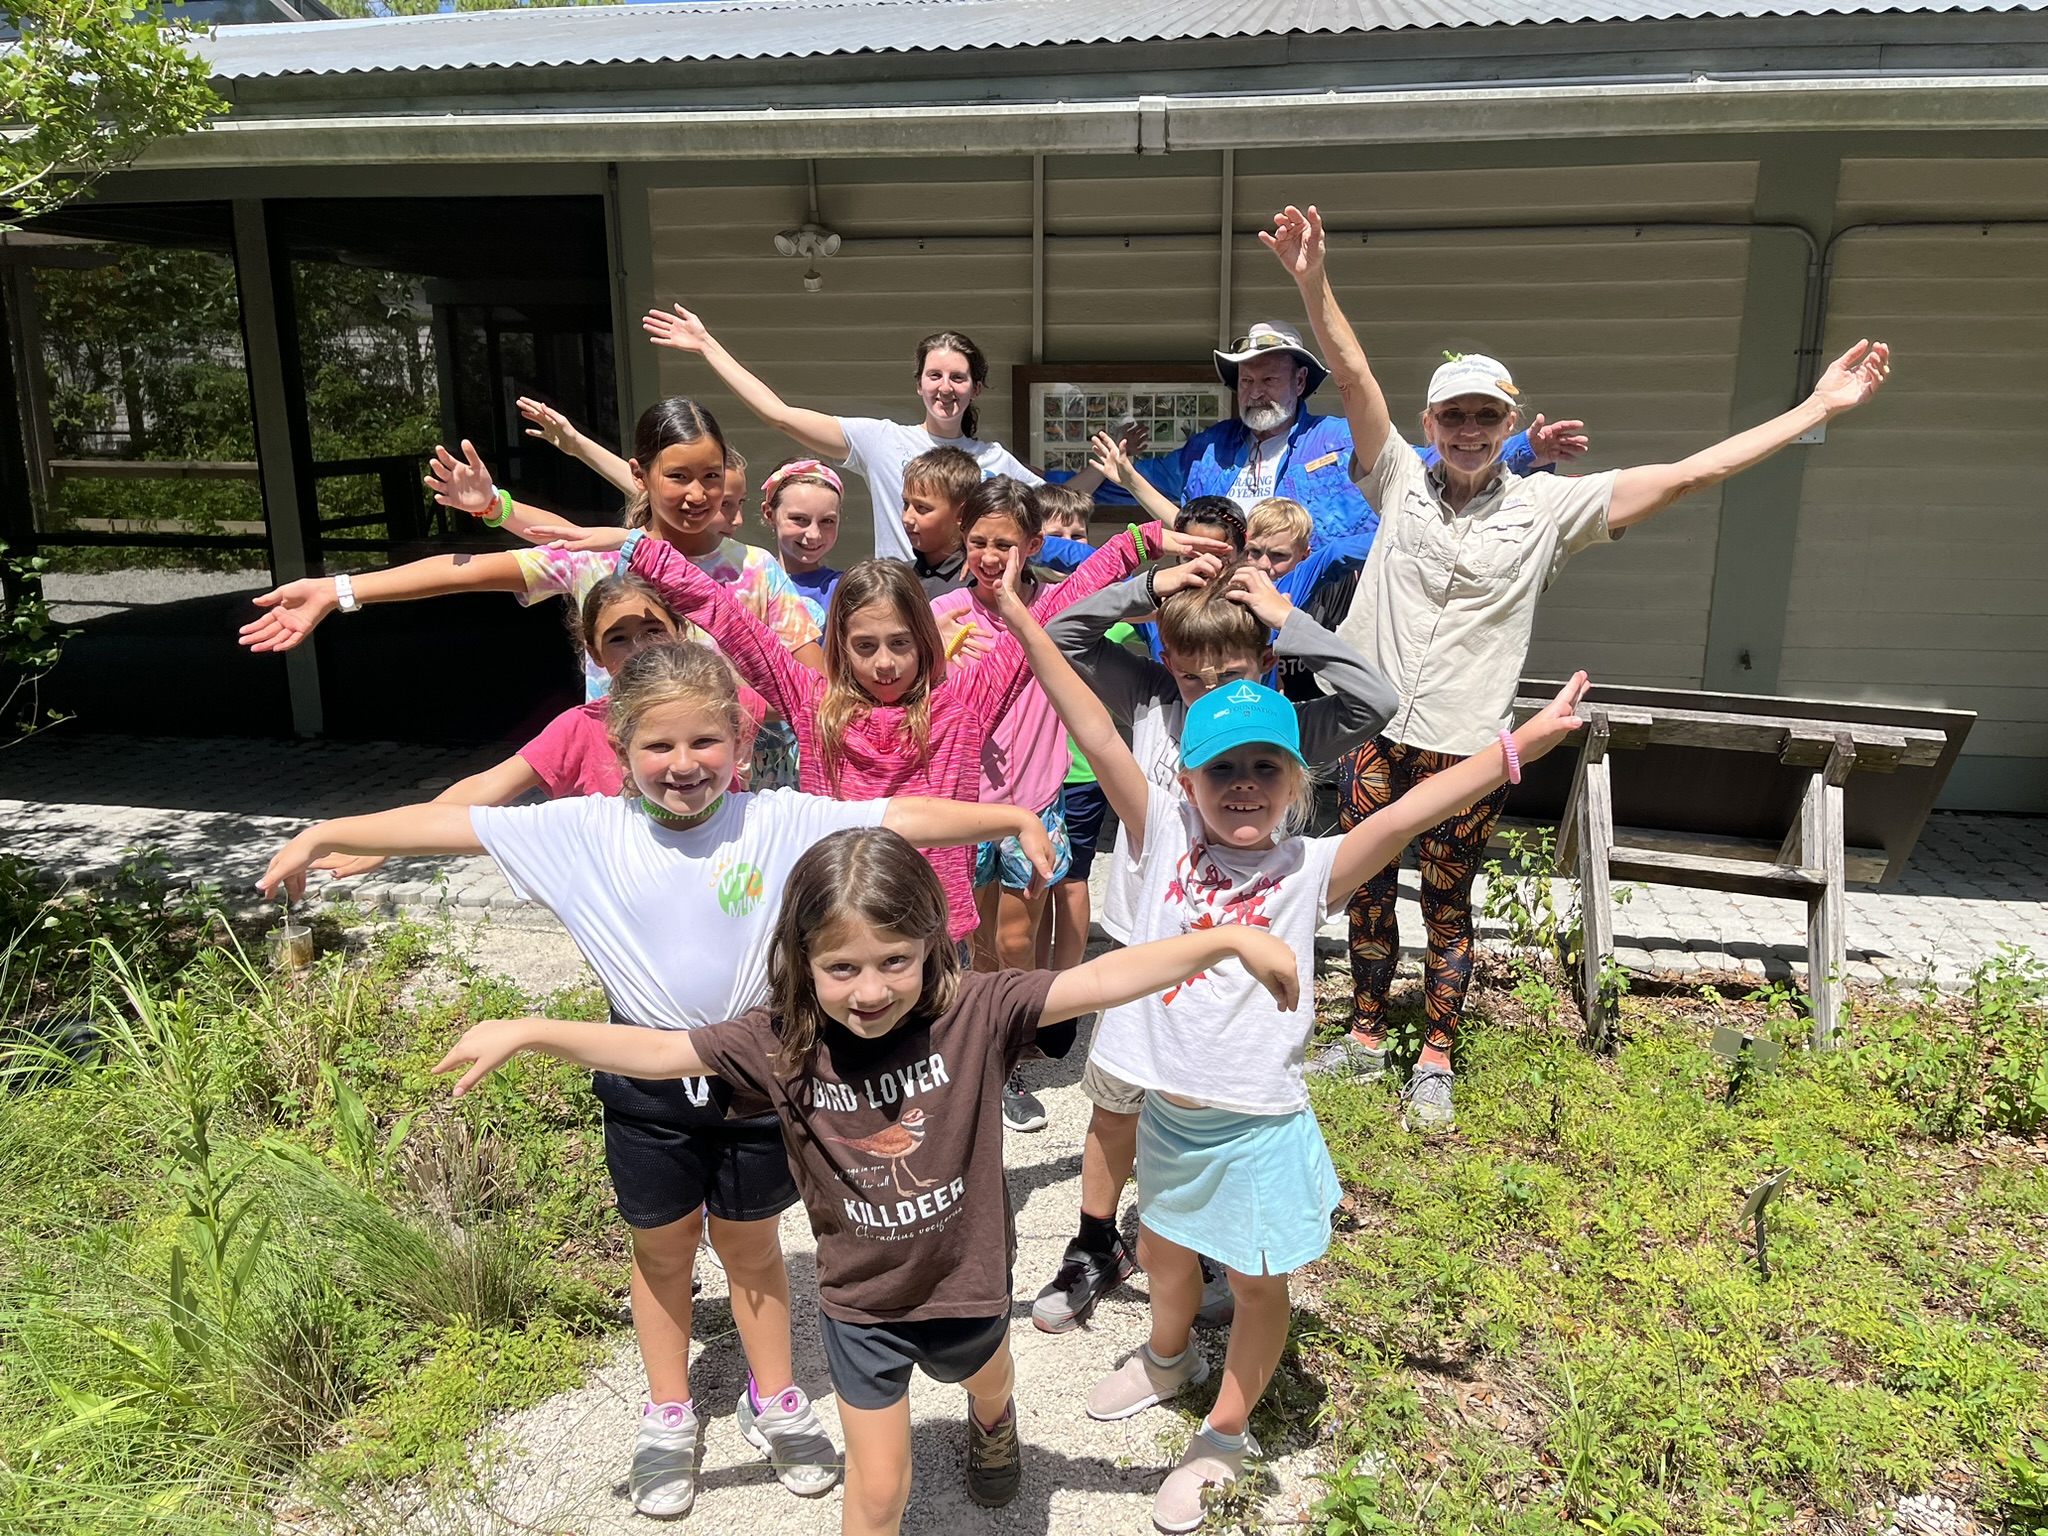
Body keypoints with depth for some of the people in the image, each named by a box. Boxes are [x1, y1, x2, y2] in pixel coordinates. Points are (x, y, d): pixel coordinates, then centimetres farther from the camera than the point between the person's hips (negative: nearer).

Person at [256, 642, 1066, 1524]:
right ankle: (668, 1416, 42)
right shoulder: (587, 831, -9)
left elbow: (903, 818, -17)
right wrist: (324, 836, -7)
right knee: (661, 1250, 20)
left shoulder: (781, 822, -13)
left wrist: (1013, 819, -23)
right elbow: (452, 823, -8)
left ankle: (773, 1402, 41)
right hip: (647, 1083, 1)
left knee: (751, 1245, 18)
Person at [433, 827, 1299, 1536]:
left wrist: (1228, 940, -39)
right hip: (859, 1299, -1)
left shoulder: (976, 1014, -27)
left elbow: (1101, 982, -33)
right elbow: (654, 1051, -16)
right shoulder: (780, 1044, -21)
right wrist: (528, 1032, -21)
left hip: (966, 1277, 1)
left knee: (985, 1382, 34)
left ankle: (993, 1427, 71)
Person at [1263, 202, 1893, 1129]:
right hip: (1373, 733, 1)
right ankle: (1366, 1037, 31)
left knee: (1447, 906, 10)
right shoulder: (1400, 481, 2)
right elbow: (1355, 381, -9)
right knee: (1367, 892, 13)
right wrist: (1313, 284, -23)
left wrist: (1818, 409, -3)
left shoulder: (1547, 506, 0)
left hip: (1466, 746, -1)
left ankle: (1435, 1059, 27)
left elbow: (1688, 474, -1)